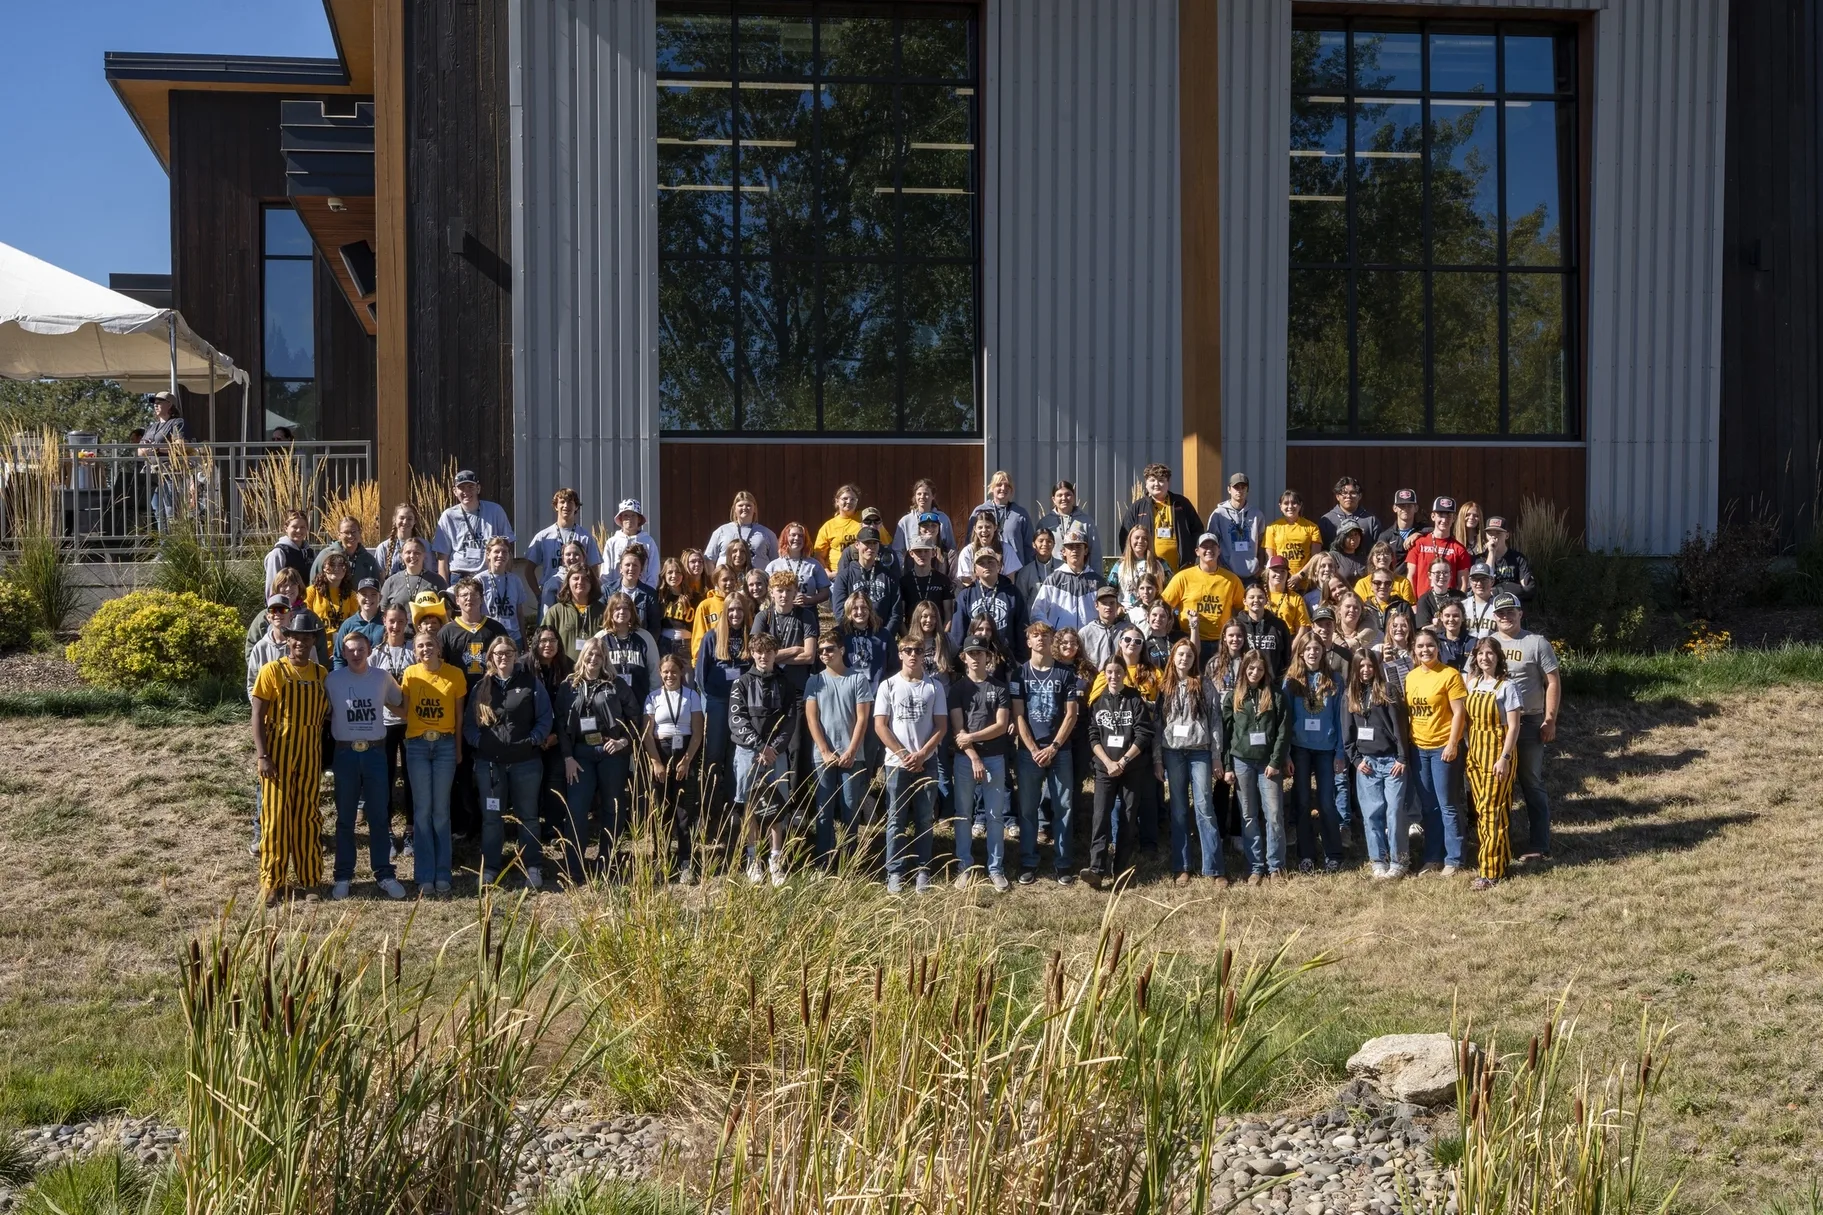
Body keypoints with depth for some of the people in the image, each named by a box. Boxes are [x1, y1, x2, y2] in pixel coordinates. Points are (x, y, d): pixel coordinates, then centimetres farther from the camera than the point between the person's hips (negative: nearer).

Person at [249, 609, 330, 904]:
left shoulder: (321, 674, 6)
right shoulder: (272, 671, -5)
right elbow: (258, 716, -7)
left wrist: (325, 753, 6)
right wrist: (262, 755, -15)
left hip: (310, 754, 3)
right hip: (278, 752, -3)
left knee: (307, 816, 9)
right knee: (276, 817, -1)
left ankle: (308, 877, 20)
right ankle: (272, 883, 5)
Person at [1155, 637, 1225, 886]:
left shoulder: (1205, 686, 3)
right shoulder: (1164, 688, 9)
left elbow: (1215, 721, 1)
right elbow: (1157, 723, 7)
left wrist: (1217, 755, -4)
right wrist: (1157, 759, 3)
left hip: (1200, 751, -2)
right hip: (1172, 753, 2)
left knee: (1204, 807, -6)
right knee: (1179, 810, 6)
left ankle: (1213, 868, -4)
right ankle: (1182, 867, 10)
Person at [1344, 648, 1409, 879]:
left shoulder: (1387, 690, 1)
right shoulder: (1350, 695, 10)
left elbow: (1398, 725, -3)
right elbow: (1347, 731, 10)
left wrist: (1402, 758, -8)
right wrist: (1355, 759, 1)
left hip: (1391, 760, -2)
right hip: (1366, 761, 3)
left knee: (1394, 811, -2)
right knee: (1372, 813, 2)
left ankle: (1397, 860, 5)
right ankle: (1378, 860, 10)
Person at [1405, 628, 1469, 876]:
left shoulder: (1450, 675, -10)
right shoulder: (1411, 676, 8)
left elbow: (1459, 712, -12)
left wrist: (1452, 744, -17)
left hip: (1443, 747, -6)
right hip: (1418, 748, 6)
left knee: (1446, 806, -1)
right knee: (1428, 807, 11)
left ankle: (1453, 860, 6)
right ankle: (1432, 858, 19)